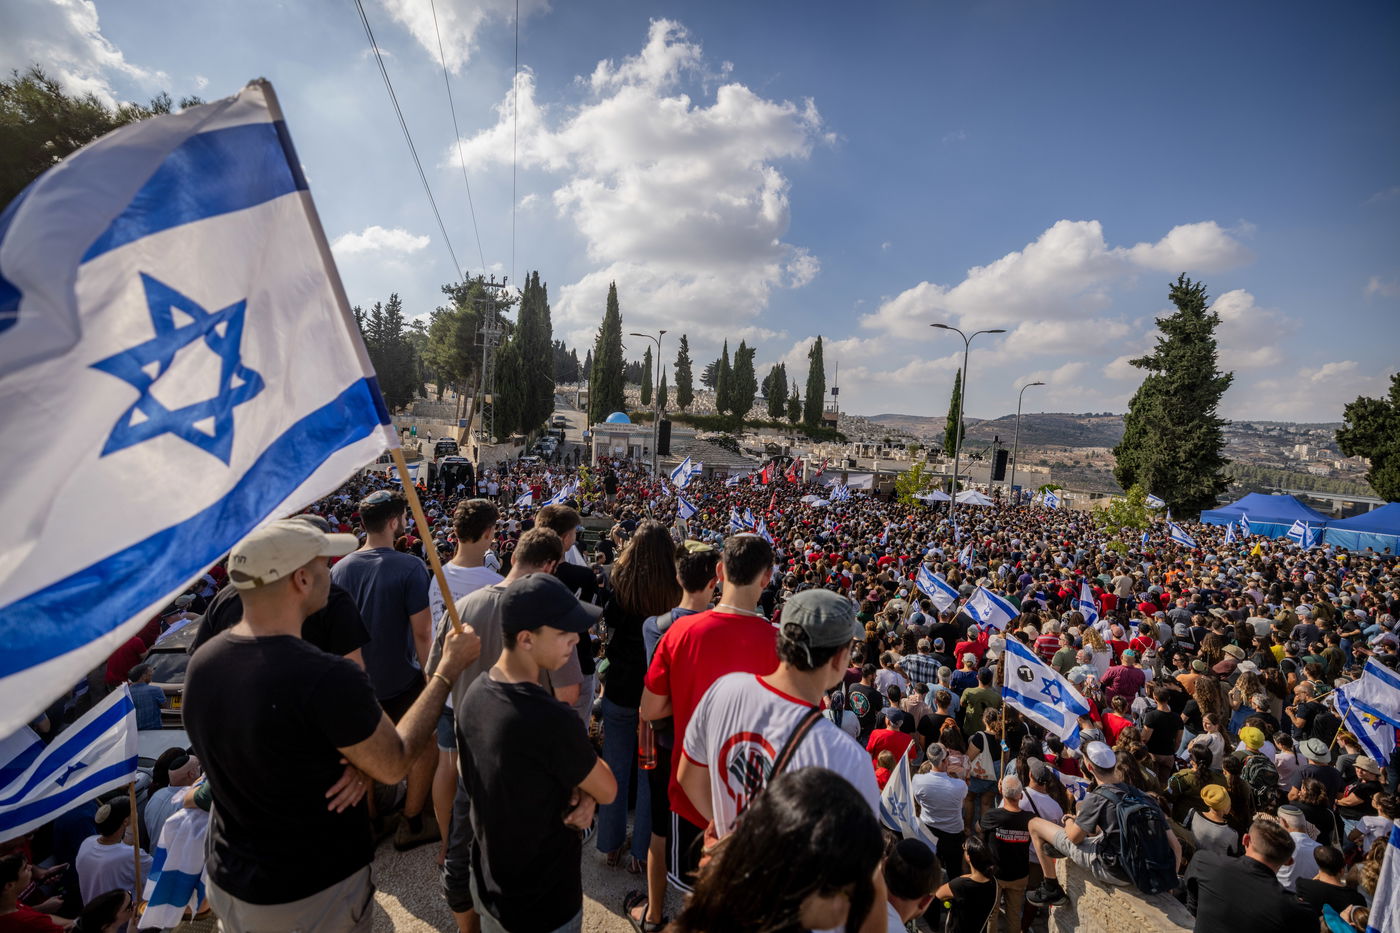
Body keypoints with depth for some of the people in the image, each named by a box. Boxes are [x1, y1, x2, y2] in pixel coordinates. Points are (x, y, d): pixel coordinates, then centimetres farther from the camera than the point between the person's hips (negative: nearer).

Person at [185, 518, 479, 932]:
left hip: (228, 883, 6)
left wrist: (357, 760, -11)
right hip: (312, 897, -6)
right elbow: (395, 765, -19)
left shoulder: (201, 662, -11)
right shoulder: (327, 679, -34)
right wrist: (449, 667, -13)